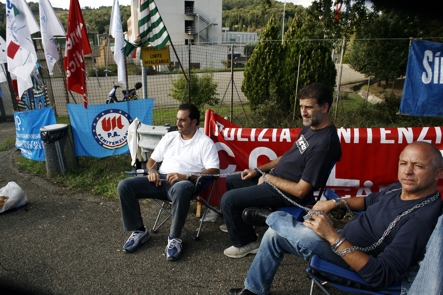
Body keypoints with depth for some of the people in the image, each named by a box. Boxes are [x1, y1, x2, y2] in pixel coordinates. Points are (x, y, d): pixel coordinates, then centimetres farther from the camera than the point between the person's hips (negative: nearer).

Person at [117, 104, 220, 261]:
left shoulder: (205, 142, 1)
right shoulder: (169, 137, 18)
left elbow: (214, 171, -11)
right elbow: (151, 160, 22)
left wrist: (186, 176, -22)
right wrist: (152, 172, -3)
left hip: (184, 183, -5)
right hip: (161, 180, 6)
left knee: (181, 189, -42)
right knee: (124, 186, -14)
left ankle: (174, 237, -21)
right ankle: (139, 230, 1)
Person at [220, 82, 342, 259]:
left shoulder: (325, 143, -28)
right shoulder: (310, 127, 2)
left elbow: (301, 190, -27)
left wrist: (268, 177, -15)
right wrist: (259, 170, 7)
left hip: (287, 192, -10)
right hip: (274, 177, 10)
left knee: (228, 199, -14)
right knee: (231, 181, 21)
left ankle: (246, 242, 10)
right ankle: (238, 223, 43)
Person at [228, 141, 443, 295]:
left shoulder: (422, 218, -29)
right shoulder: (400, 188, -3)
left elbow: (382, 276, -33)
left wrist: (333, 237, -35)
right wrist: (336, 203, 2)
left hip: (356, 264, -9)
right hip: (343, 243, 9)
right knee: (275, 234, 8)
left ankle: (270, 217, 7)